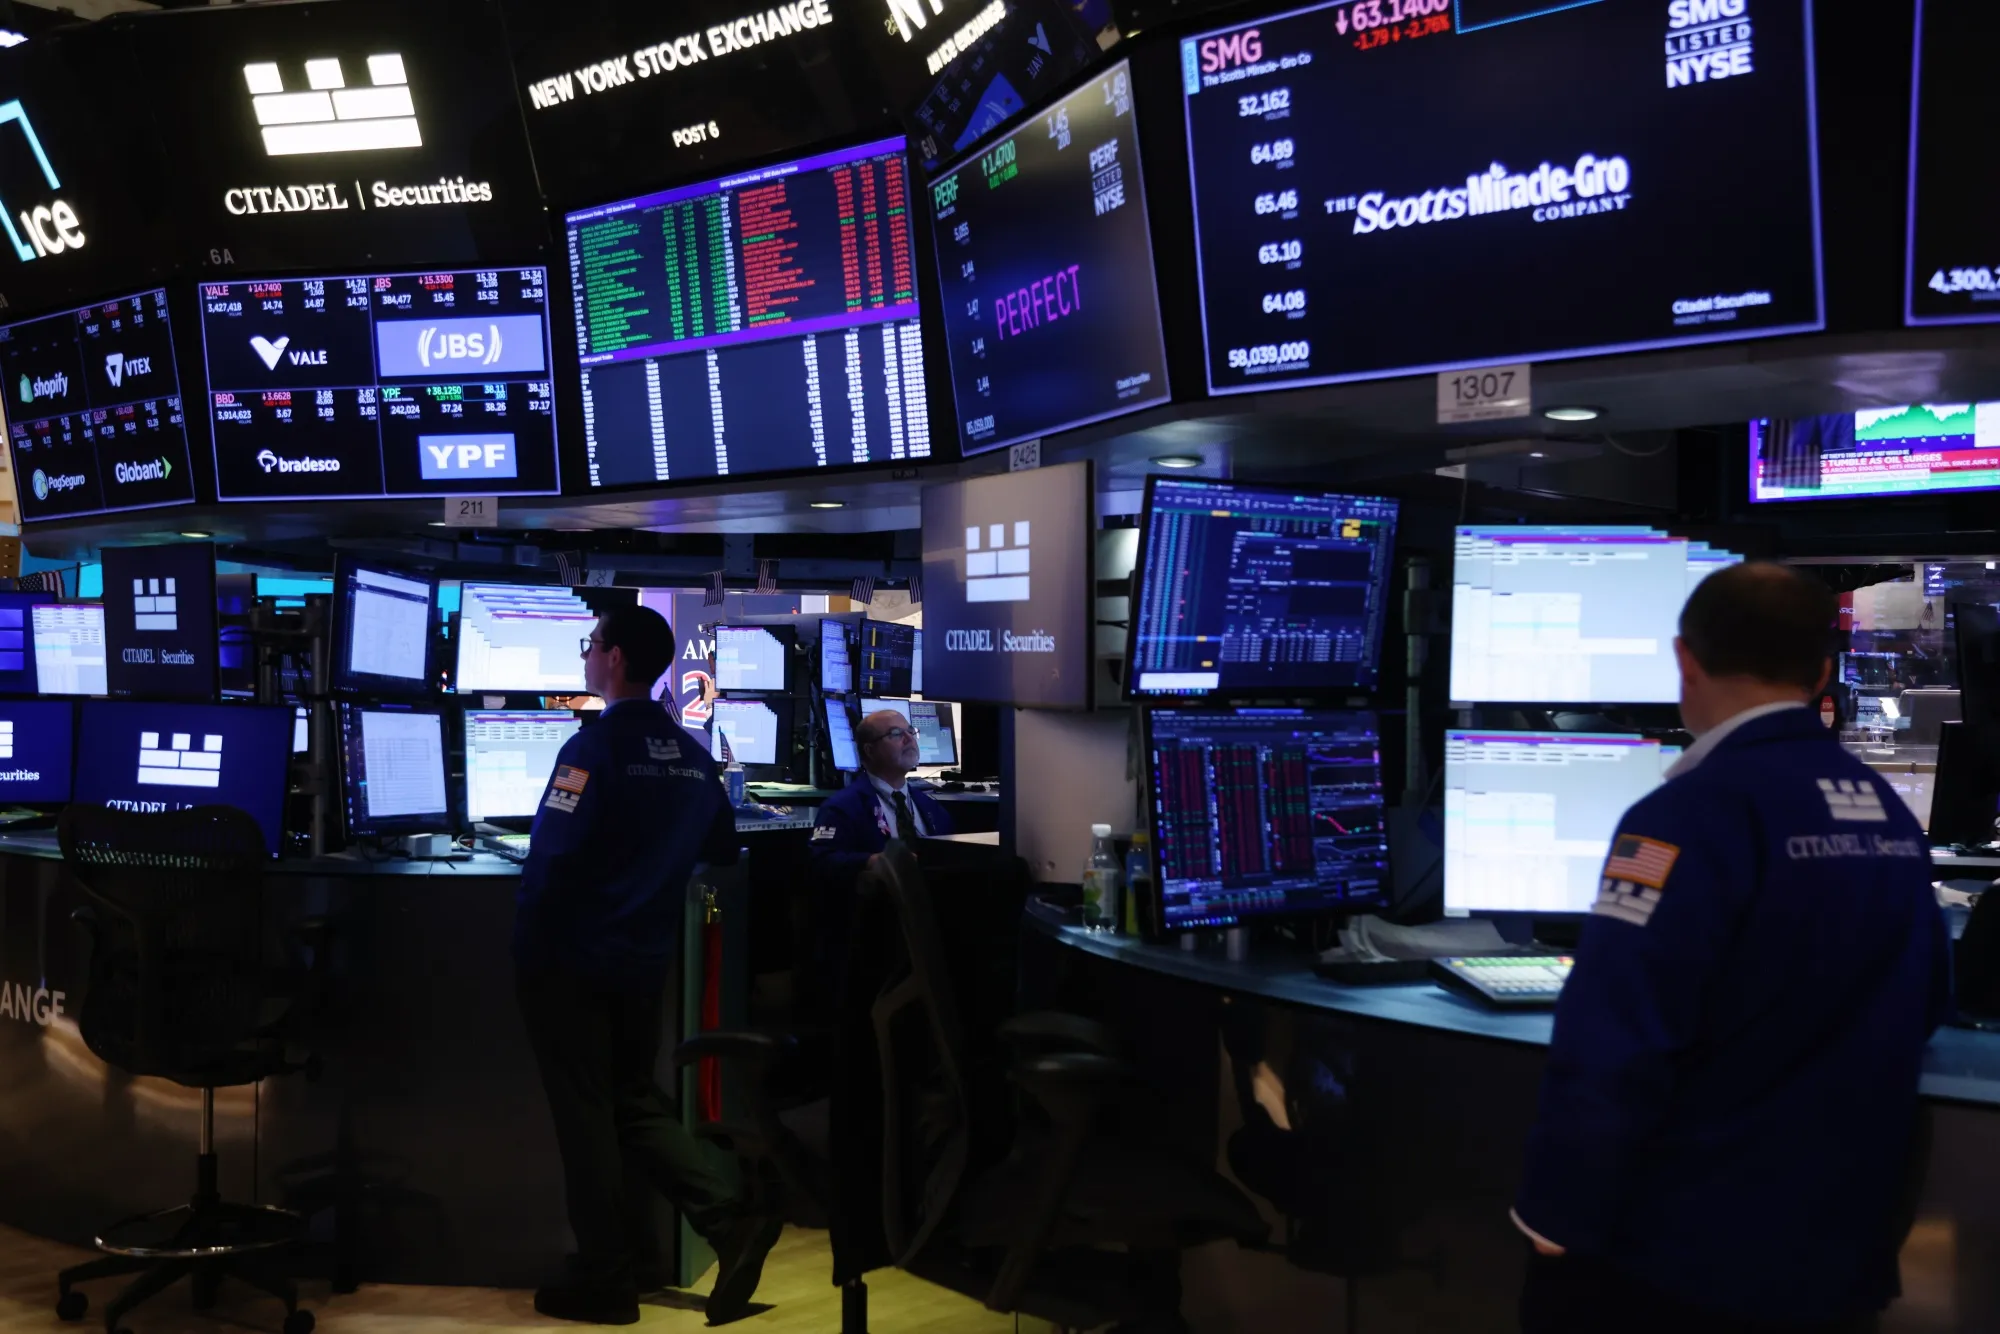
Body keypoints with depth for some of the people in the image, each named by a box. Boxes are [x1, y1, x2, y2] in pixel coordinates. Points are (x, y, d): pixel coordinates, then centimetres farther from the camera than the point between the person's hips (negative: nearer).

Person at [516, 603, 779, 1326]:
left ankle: (605, 1280, 14)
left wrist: (528, 953, -9)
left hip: (573, 963, -6)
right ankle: (732, 1218, 5)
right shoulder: (692, 753, 5)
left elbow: (551, 861, -21)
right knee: (635, 1100, 18)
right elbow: (722, 850, 16)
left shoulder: (593, 748, -17)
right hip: (644, 961, 6)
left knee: (585, 1116, 5)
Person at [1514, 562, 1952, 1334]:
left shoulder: (1693, 814, -20)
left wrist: (1559, 1214, -12)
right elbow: (1919, 1013, 18)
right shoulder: (1893, 817, 4)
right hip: (1840, 1250, 7)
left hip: (1676, 1259, -7)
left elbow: (1614, 1048, -24)